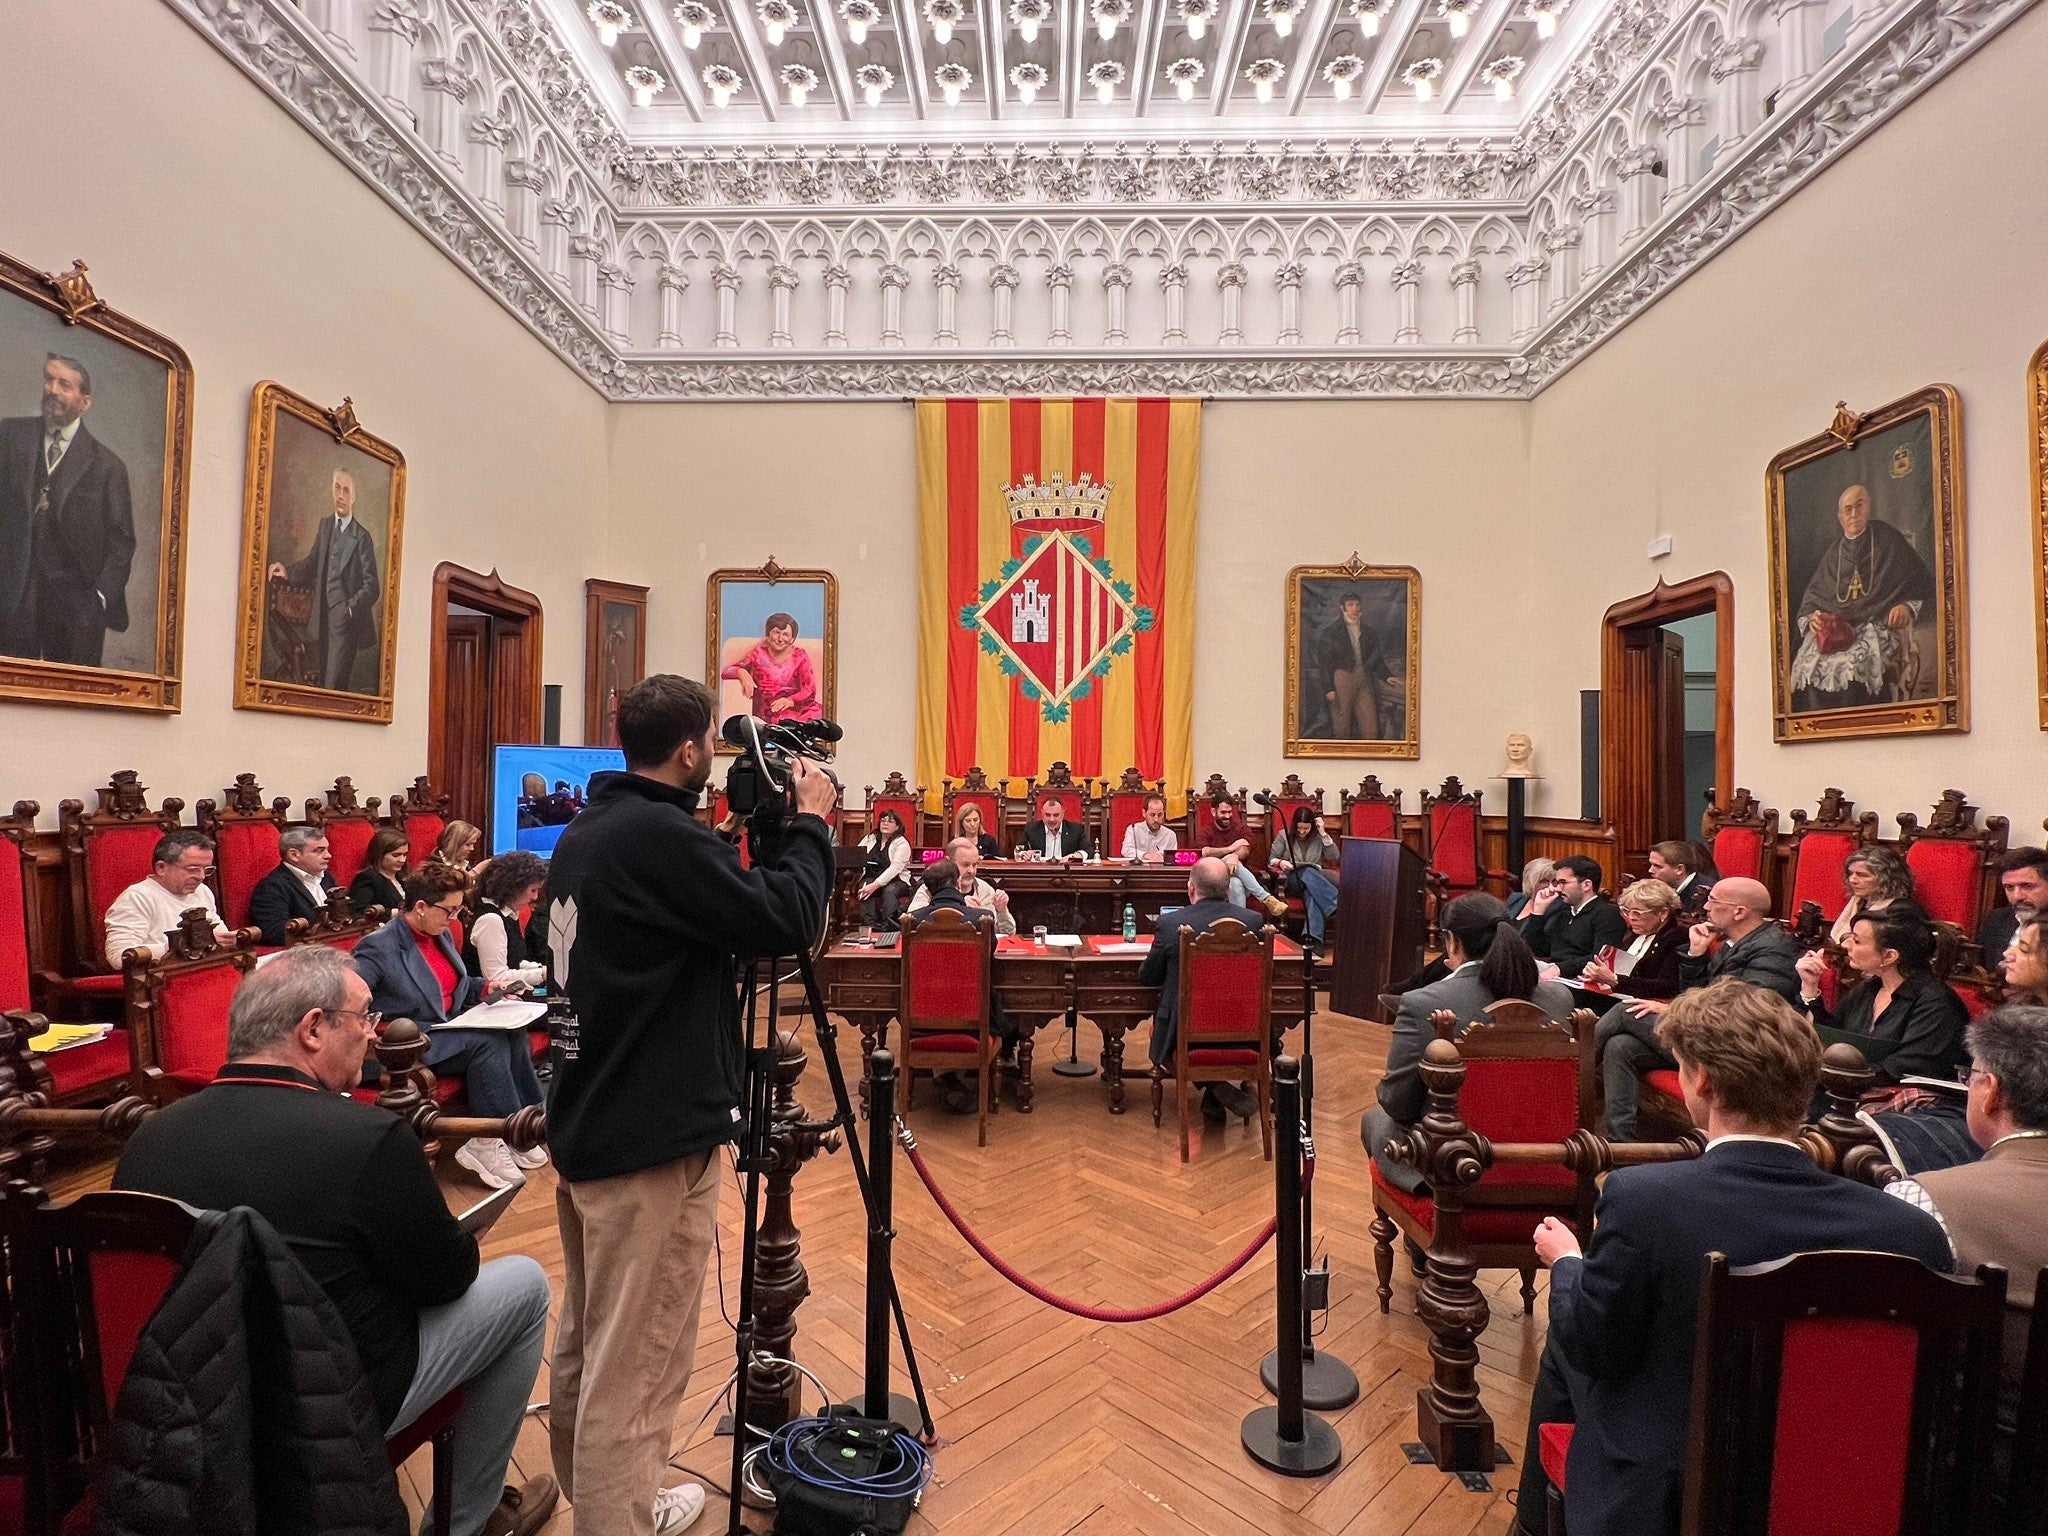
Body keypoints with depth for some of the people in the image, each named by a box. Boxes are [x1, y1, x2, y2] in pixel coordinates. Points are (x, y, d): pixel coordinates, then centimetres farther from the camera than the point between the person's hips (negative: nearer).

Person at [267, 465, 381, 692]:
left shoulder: (362, 537, -6)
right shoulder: (324, 525, 13)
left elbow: (372, 586, -9)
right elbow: (312, 563, 21)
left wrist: (351, 608, -20)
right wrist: (288, 571, 4)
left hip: (346, 623, -7)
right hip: (324, 620, 7)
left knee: (333, 687, -13)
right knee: (323, 683, 12)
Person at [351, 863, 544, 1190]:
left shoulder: (442, 935, 9)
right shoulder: (378, 948, -15)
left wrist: (486, 989, 4)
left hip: (448, 1027, 8)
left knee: (512, 1032, -18)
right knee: (486, 1042, -28)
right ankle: (485, 1142, -18)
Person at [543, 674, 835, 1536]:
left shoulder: (585, 833, 7)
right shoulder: (663, 837, -23)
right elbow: (786, 924, -21)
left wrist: (777, 832, 9)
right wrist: (809, 824, -8)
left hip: (589, 1126, 10)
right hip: (652, 1142, -10)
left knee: (588, 1342, 25)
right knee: (635, 1365, 4)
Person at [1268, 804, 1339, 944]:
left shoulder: (1318, 837, 12)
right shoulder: (1284, 835, 9)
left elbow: (1334, 857, 0)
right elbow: (1270, 861, 10)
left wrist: (1324, 833, -4)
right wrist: (1280, 862, -14)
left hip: (1315, 879, 1)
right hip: (1290, 881, -1)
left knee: (1312, 892, -39)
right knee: (1308, 872, -38)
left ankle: (1314, 938, -53)